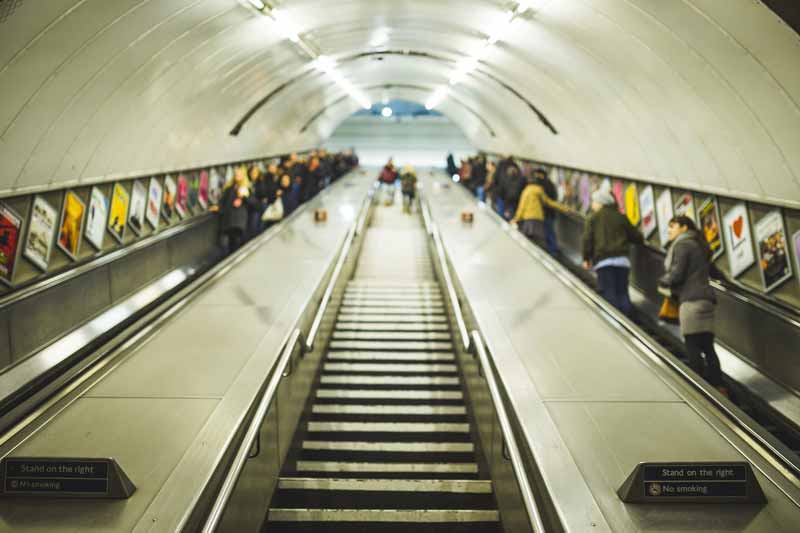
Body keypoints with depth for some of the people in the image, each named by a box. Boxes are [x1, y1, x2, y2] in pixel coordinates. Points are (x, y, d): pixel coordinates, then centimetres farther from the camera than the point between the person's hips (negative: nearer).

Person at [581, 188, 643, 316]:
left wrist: (586, 258, 6)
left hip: (603, 260, -3)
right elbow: (635, 236, 17)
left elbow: (587, 239, -2)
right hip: (622, 259, 3)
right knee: (622, 292, 9)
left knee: (608, 293, -4)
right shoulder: (621, 217, 14)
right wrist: (641, 239, 40)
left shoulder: (593, 218, 6)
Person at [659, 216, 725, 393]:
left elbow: (676, 275, -11)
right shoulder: (697, 246, 24)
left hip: (691, 300, -9)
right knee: (707, 346, 8)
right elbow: (712, 270, 28)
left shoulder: (682, 245, -3)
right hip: (706, 298, 9)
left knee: (693, 347, -8)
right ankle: (718, 386, 4)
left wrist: (662, 281, 8)